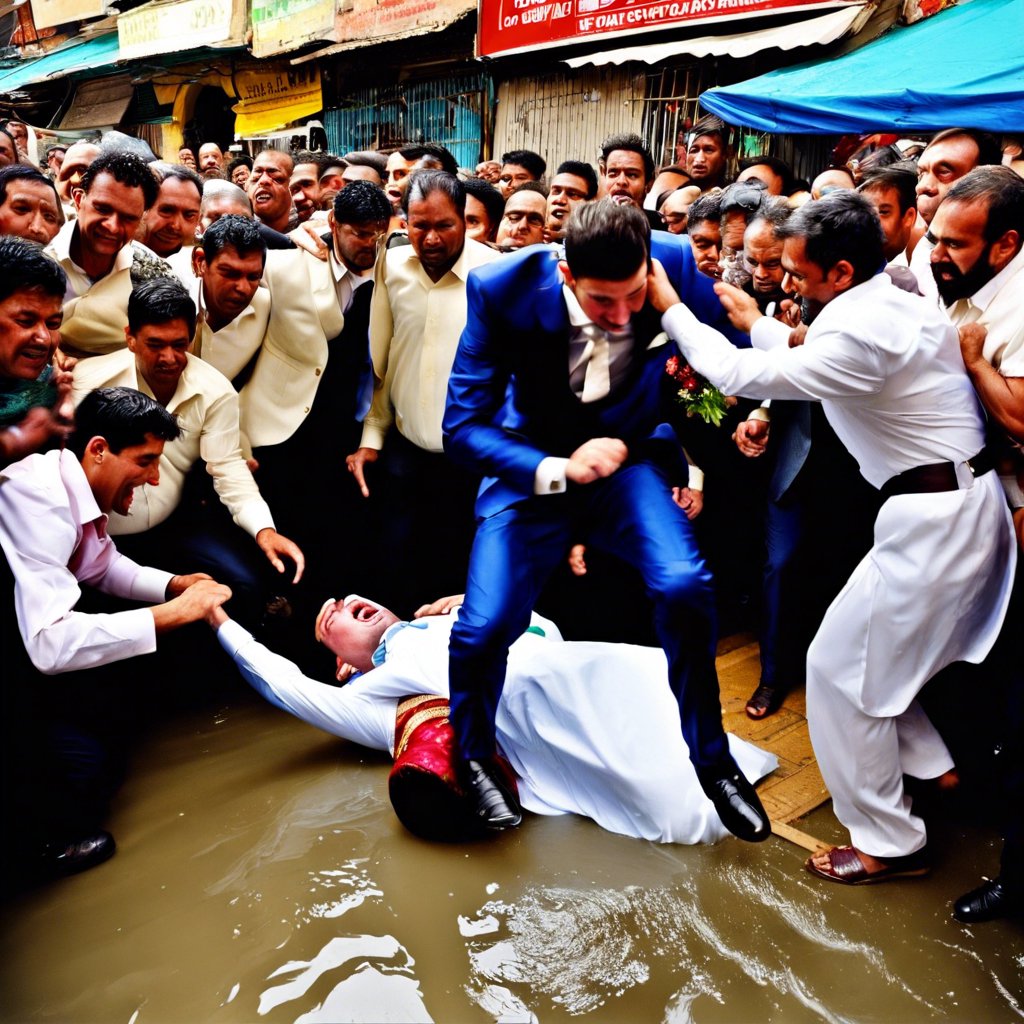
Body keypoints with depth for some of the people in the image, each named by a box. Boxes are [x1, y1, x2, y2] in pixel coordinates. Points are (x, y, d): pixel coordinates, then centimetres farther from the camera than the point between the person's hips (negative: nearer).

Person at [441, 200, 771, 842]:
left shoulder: (678, 265, -18)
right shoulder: (502, 289, -21)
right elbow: (462, 427, -17)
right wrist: (558, 470, -28)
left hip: (628, 456, 1)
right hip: (534, 467, 0)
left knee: (685, 585, -25)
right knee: (483, 627, -13)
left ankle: (712, 759, 3)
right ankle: (472, 756, 22)